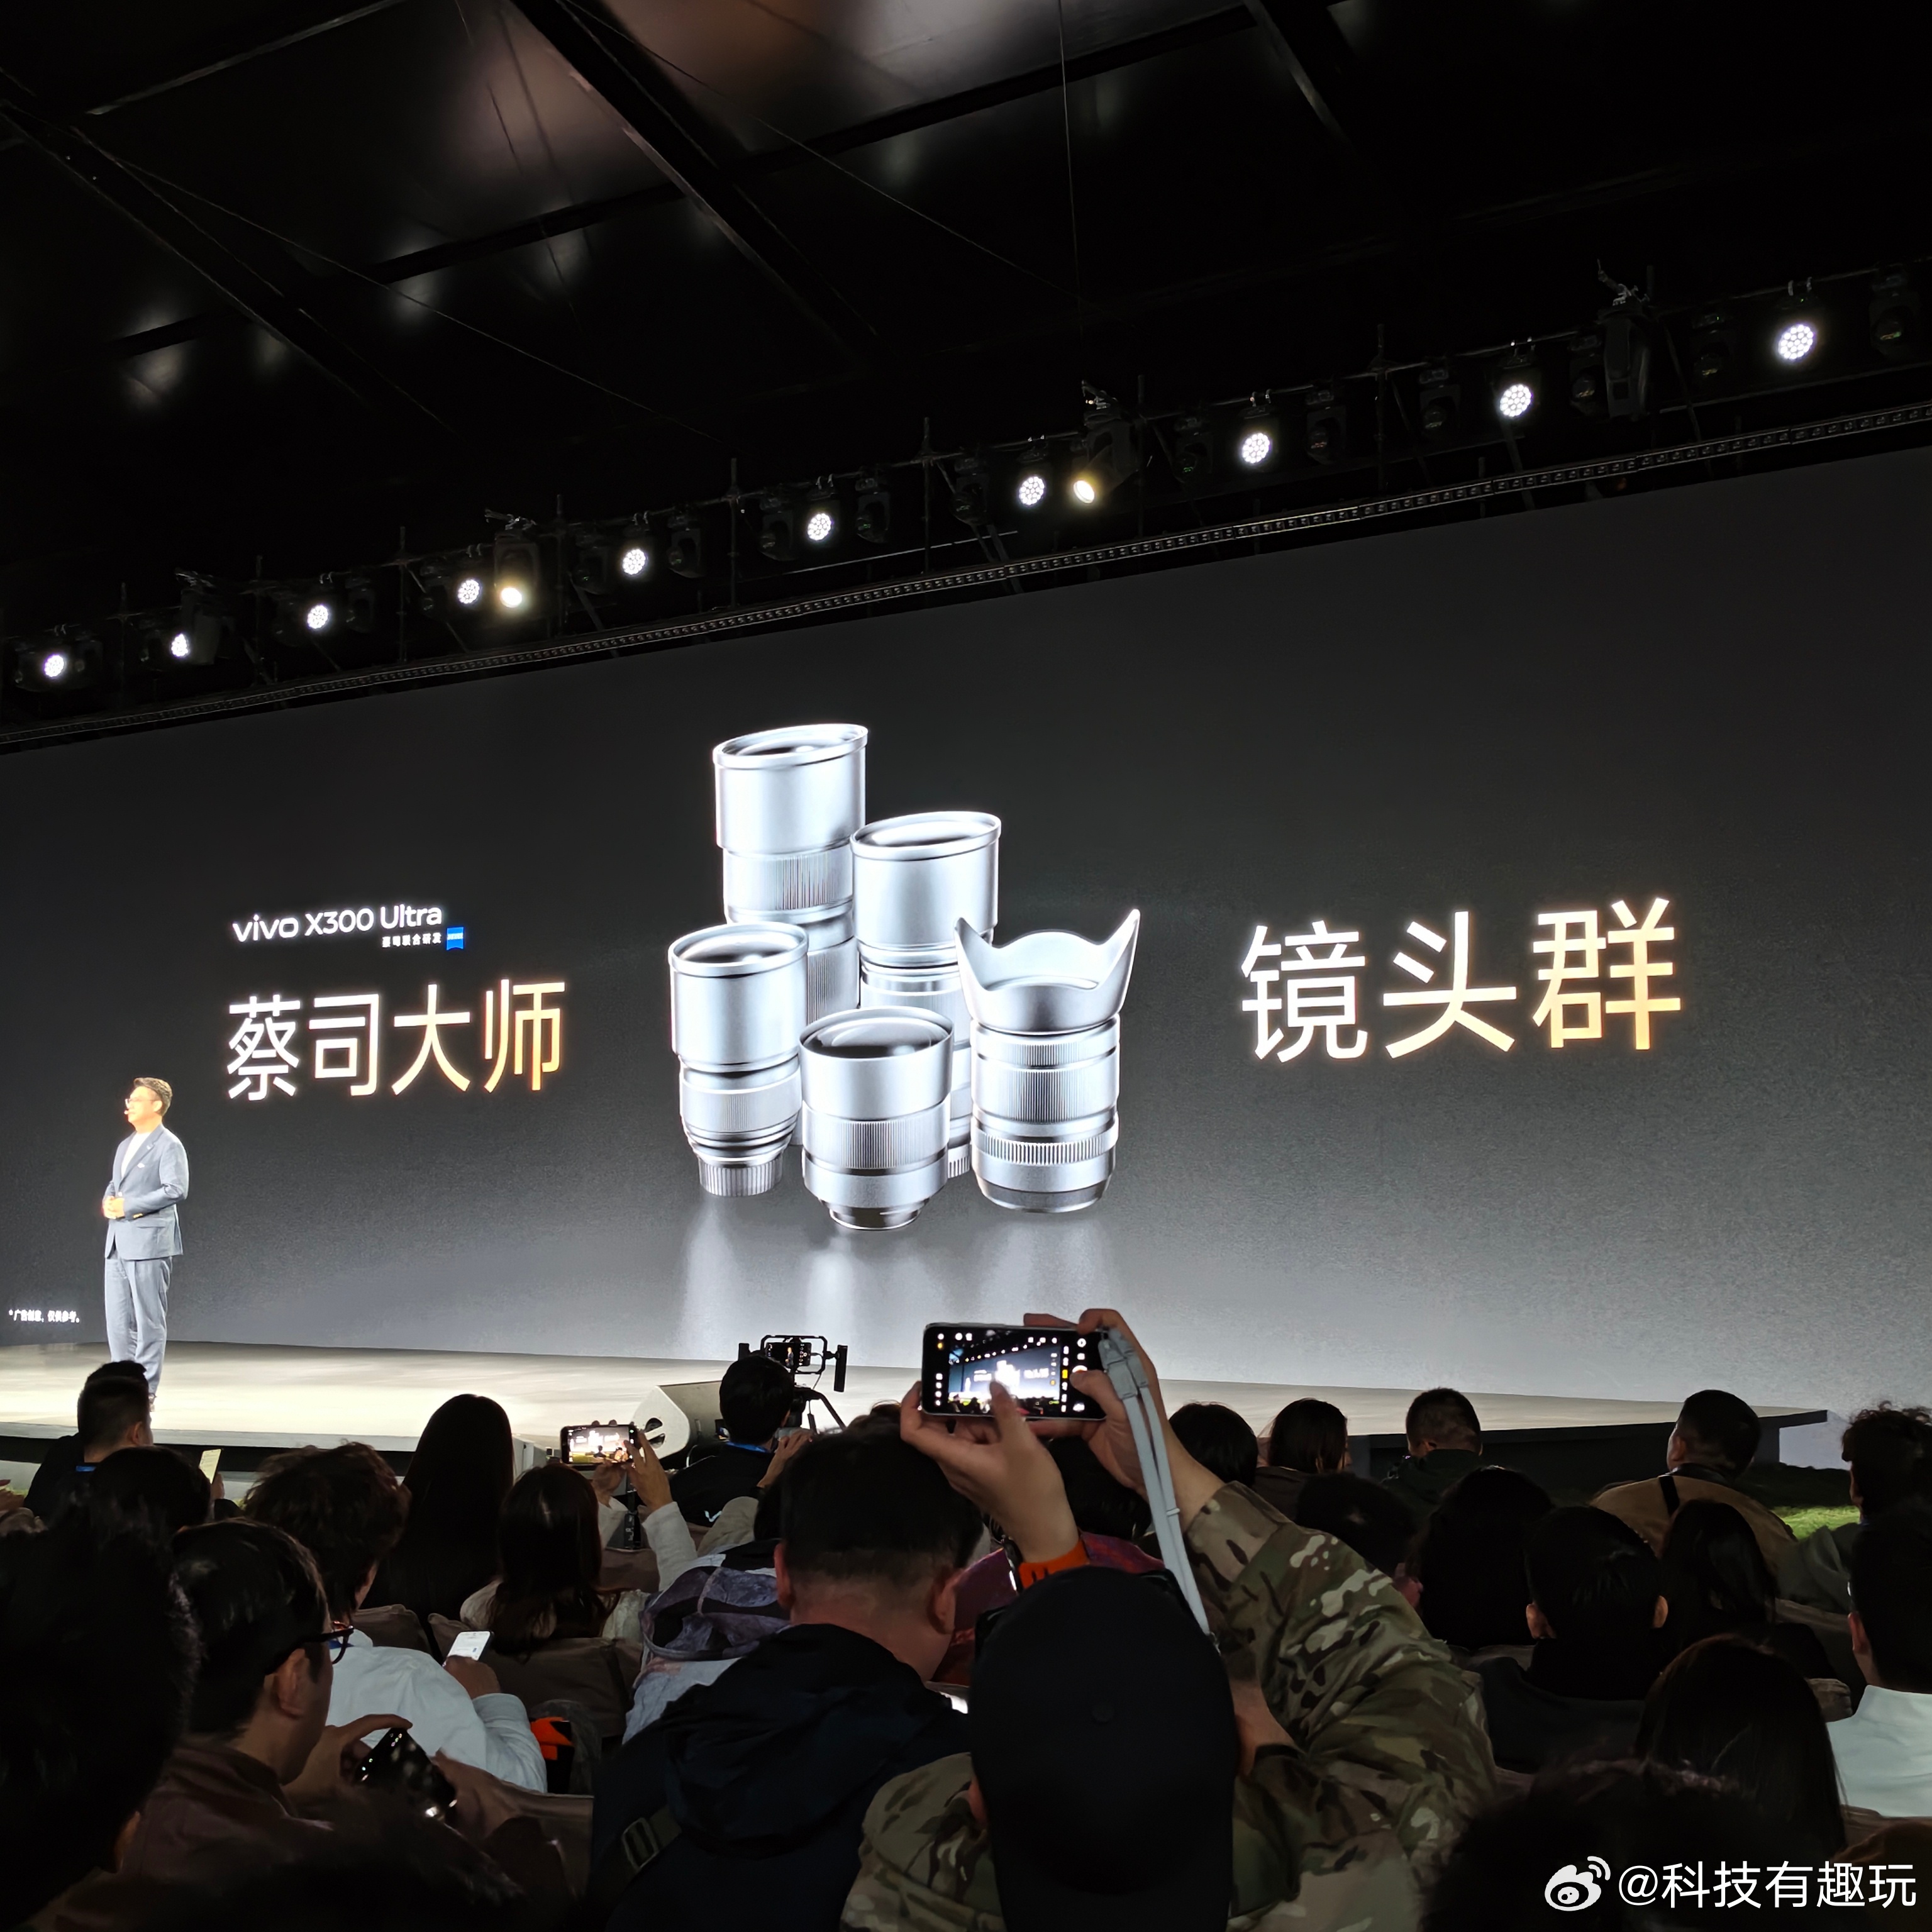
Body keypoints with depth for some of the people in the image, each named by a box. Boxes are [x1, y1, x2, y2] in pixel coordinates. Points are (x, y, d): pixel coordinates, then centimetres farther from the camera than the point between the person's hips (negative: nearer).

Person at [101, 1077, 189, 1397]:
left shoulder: (168, 1146, -7)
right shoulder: (125, 1146, 20)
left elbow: (176, 1190, -17)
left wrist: (128, 1207, -16)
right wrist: (108, 1202, 4)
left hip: (149, 1241, -8)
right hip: (118, 1242, 8)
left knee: (149, 1320, -3)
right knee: (118, 1320, 9)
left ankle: (145, 1389, 1)